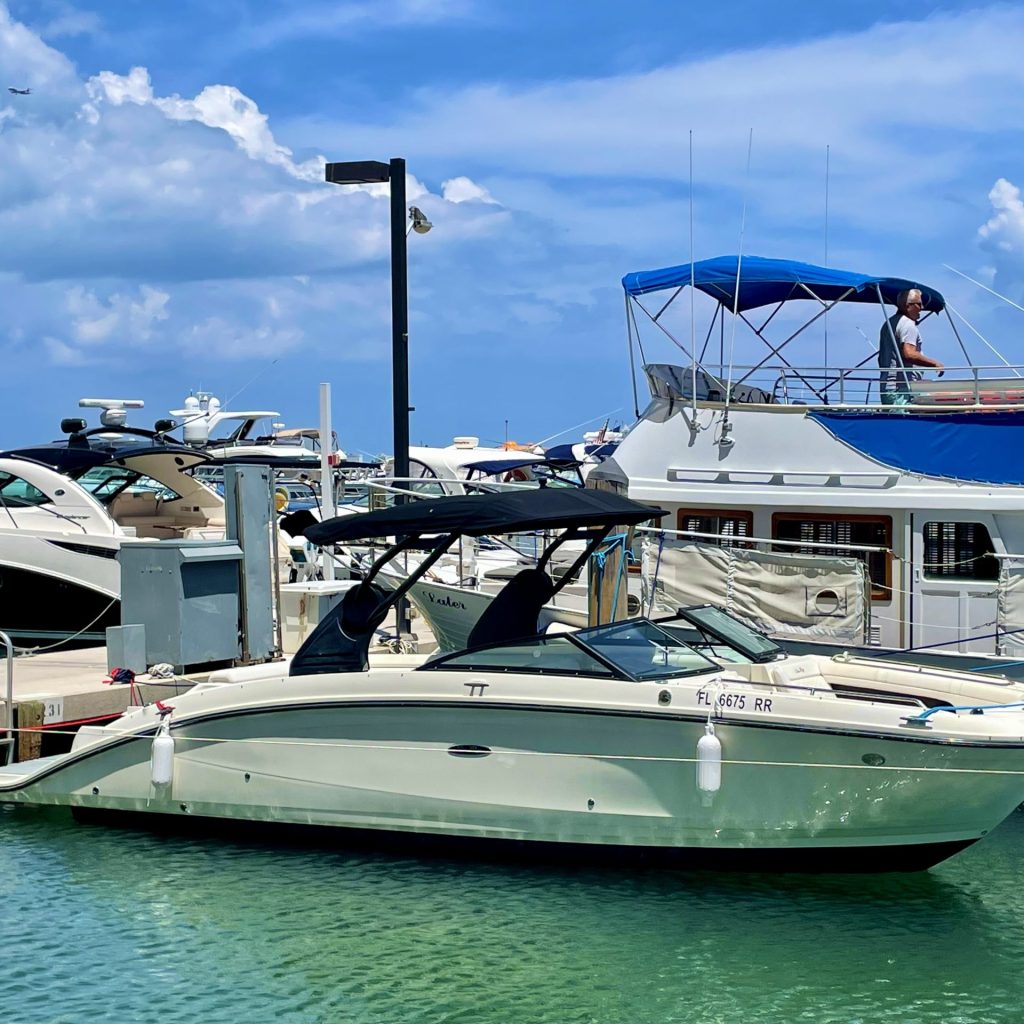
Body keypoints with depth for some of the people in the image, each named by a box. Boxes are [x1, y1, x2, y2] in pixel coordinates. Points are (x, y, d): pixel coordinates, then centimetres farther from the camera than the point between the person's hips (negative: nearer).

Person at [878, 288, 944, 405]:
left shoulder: (888, 324, 21)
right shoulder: (908, 324, -10)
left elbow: (881, 358, 25)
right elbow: (909, 354, -22)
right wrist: (934, 364, -16)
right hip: (902, 386, -10)